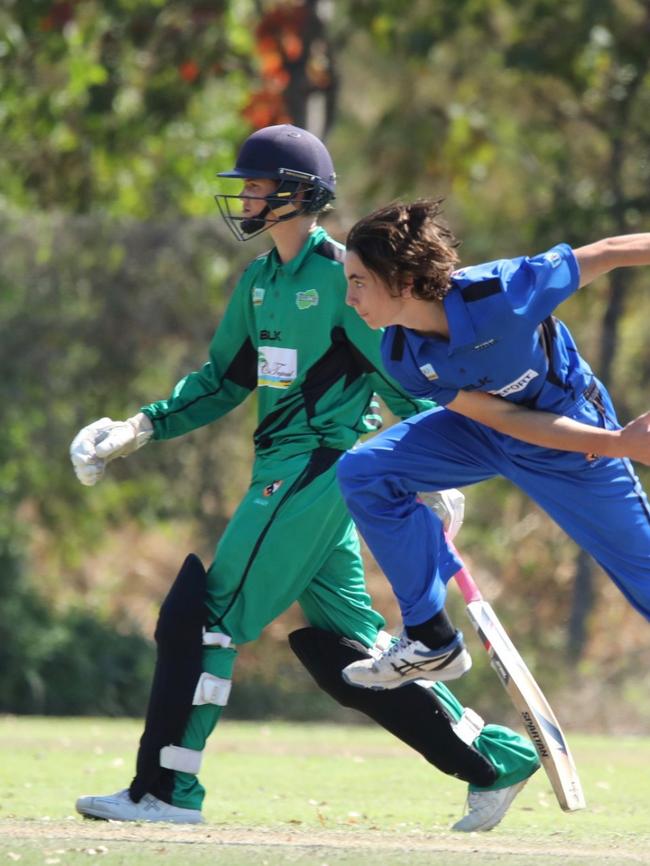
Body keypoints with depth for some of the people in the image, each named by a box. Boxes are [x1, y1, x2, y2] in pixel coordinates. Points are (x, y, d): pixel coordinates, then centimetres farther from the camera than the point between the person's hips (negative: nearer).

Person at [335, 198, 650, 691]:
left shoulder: (499, 292, -36)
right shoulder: (402, 357, -20)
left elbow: (608, 255, -25)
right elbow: (503, 418, -20)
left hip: (573, 443, -4)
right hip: (486, 430, 4)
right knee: (365, 473, -13)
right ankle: (431, 641, -3)